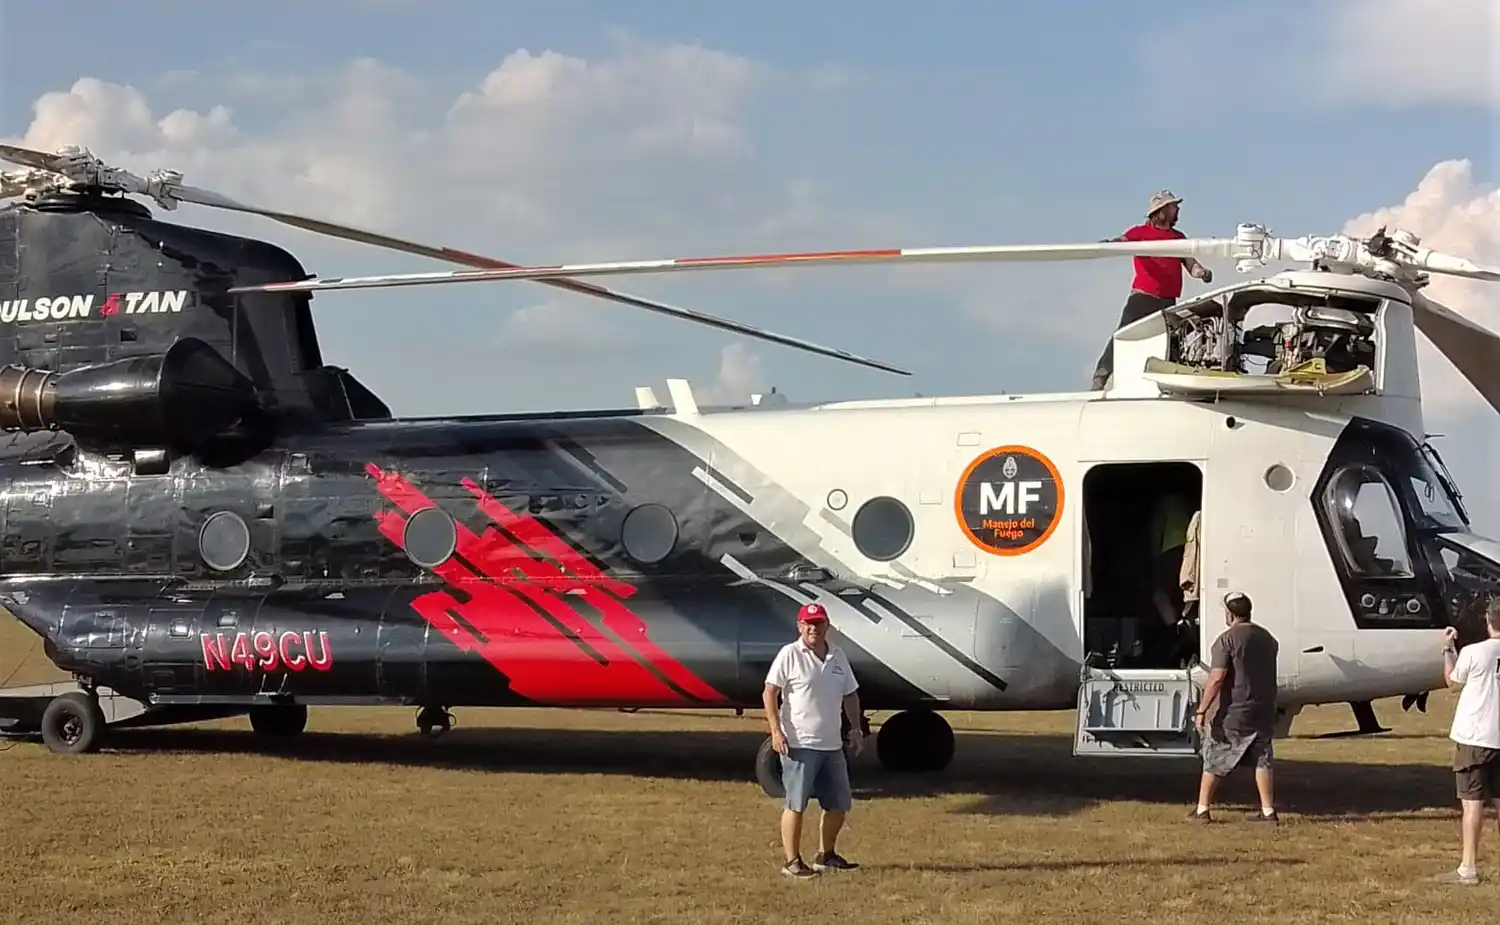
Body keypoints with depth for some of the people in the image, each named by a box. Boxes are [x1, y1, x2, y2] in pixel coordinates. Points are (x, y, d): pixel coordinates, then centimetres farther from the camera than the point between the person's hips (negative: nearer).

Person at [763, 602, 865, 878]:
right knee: (796, 804, -2)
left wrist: (855, 728, 11)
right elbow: (769, 693, -9)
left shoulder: (838, 656, 11)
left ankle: (826, 855, 27)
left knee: (839, 804, 12)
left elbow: (850, 694, 19)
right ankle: (792, 861, 4)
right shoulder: (789, 655, -7)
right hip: (799, 744, -7)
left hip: (832, 744, 7)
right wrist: (776, 731, -16)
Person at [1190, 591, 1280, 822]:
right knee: (1262, 760, 12)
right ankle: (1268, 810, 8)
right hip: (1263, 712, 6)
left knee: (1214, 760, 4)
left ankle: (1202, 809, 8)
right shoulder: (1267, 638, 9)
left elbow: (1216, 680, -19)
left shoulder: (1227, 640, -14)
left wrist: (1202, 711, -17)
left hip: (1232, 714, -5)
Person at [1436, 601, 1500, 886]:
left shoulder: (1473, 653, -12)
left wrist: (1448, 649, 16)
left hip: (1474, 737, -4)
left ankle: (1469, 868, -1)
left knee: (1473, 801, -1)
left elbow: (1453, 683, 5)